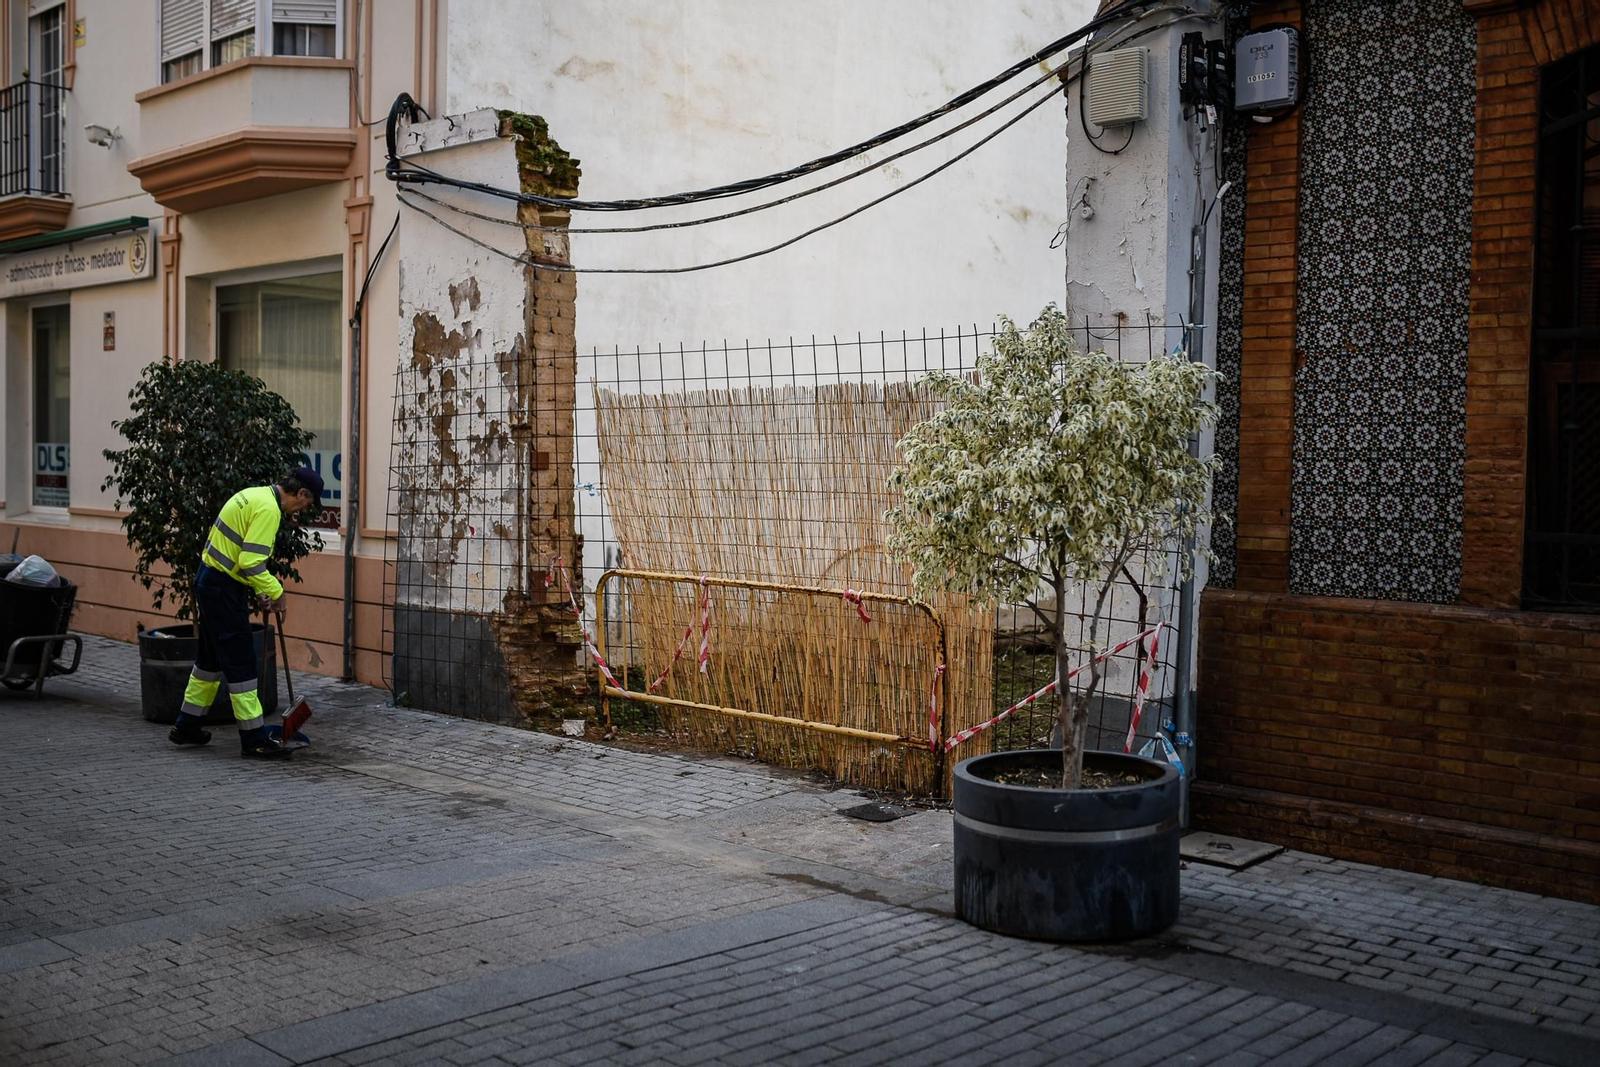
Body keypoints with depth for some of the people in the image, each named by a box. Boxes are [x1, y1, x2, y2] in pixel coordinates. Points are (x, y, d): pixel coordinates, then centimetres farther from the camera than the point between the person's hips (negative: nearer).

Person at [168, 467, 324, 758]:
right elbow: (250, 563, -26)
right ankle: (254, 739, 0)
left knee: (212, 657, 20)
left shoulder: (256, 495, 13)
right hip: (223, 589, -10)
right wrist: (276, 592, -14)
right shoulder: (268, 509, -19)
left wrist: (255, 590, 15)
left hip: (211, 581, 10)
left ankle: (187, 726, 31)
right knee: (241, 663, -5)